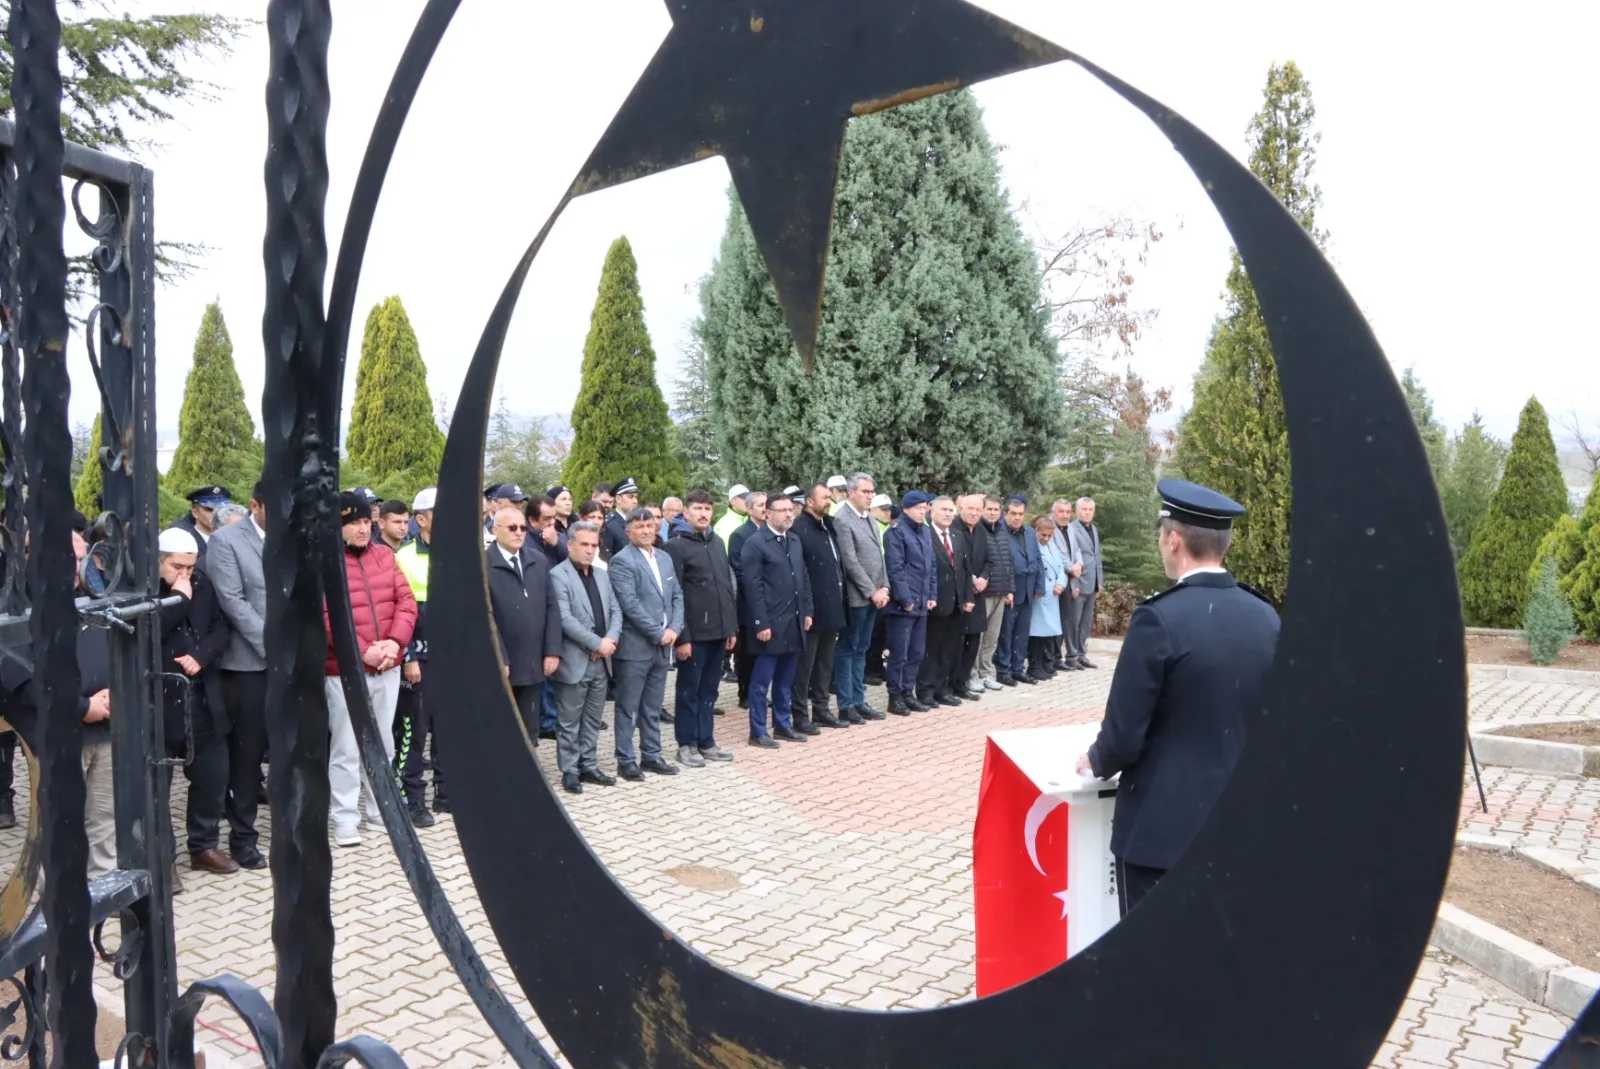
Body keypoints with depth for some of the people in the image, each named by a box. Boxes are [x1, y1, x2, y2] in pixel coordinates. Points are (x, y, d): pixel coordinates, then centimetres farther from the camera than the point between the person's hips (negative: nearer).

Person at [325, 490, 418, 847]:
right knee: (346, 747, 0)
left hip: (388, 667, 6)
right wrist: (362, 651, -20)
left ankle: (380, 808, 28)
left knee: (383, 743, 15)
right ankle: (344, 819, 10)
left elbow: (406, 600, 4)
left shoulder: (384, 554, 8)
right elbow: (326, 617, -15)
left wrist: (395, 641, -10)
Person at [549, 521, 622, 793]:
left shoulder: (601, 575, 14)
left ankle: (588, 766, 24)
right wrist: (597, 643, -18)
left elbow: (615, 611, 11)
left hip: (601, 661, 7)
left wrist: (610, 640, -8)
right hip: (574, 662, -7)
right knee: (569, 723, 3)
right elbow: (565, 619, -18)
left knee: (592, 720, 14)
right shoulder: (558, 575, -10)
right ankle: (570, 771, 13)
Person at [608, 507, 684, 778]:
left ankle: (651, 756, 23)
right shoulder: (622, 561, -9)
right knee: (628, 708, 3)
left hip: (663, 645, 7)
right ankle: (626, 761, 10)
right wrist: (658, 633, -15)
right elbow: (630, 604, -17)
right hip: (635, 646, -7)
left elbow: (677, 595, 12)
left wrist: (674, 628, -4)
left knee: (653, 707, 14)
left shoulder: (665, 558, 14)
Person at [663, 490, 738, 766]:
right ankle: (686, 744, 15)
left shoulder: (717, 542, 13)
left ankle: (706, 741, 22)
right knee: (689, 690, 5)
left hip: (718, 631, 6)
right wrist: (682, 636, -15)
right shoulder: (676, 545, -8)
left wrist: (732, 627, 12)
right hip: (694, 633, -6)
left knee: (709, 689, 13)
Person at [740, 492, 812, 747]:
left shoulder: (795, 542, 15)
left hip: (794, 623, 7)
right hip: (770, 624, -7)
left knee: (785, 680, 14)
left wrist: (807, 611, 11)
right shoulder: (754, 543, -9)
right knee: (762, 681, 1)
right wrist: (761, 623, -17)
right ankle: (758, 731, 9)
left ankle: (782, 725, 25)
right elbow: (753, 587, -13)